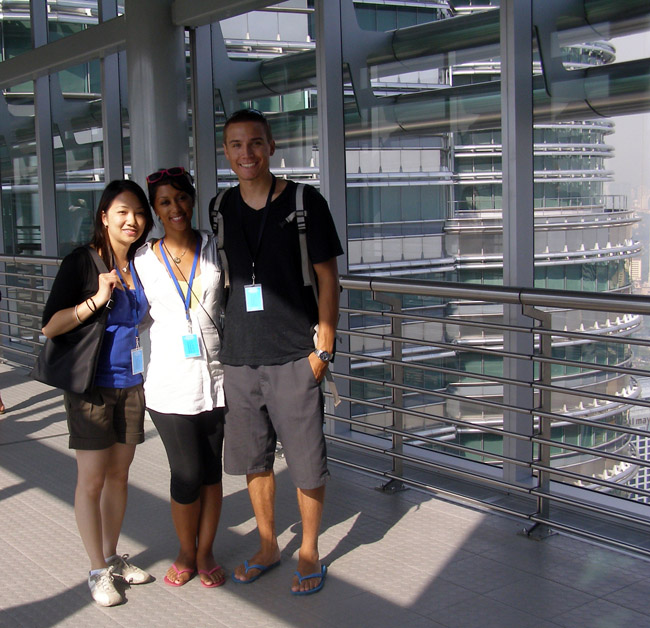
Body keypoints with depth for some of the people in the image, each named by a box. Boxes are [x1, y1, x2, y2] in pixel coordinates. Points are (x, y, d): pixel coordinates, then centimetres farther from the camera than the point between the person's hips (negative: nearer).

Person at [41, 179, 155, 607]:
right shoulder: (82, 262, -10)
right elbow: (50, 326, -15)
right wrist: (97, 299, -24)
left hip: (131, 383, 5)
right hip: (92, 384, -5)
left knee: (119, 474, 14)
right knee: (92, 479, 1)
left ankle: (112, 556, 28)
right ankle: (98, 570, 13)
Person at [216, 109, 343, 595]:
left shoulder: (304, 202, -5)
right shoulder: (222, 209, 8)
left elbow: (327, 277, -4)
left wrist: (323, 348, -9)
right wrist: (224, 342, 12)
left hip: (293, 357, -4)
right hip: (239, 356, 5)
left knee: (306, 462, 4)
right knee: (254, 459, 14)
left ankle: (310, 552, 23)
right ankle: (268, 546, 32)